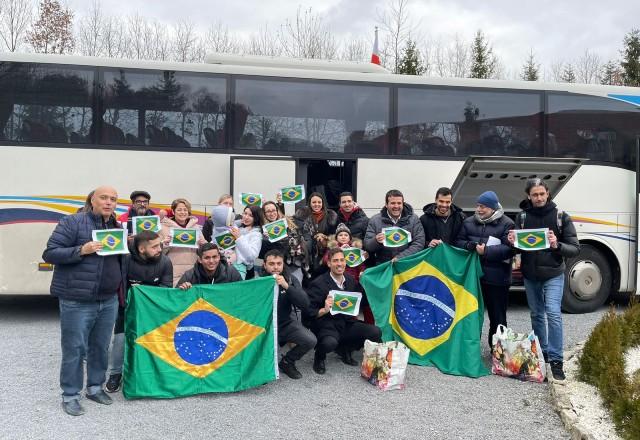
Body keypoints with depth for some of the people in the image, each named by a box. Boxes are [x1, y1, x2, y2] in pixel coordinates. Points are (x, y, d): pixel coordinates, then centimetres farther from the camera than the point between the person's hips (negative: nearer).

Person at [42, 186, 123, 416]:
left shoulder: (117, 227, 13)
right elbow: (49, 253, -10)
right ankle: (70, 395, 16)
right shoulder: (73, 222, -7)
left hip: (109, 301, 6)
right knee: (74, 350, 2)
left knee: (101, 348, 14)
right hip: (77, 302, -6)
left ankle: (95, 387, 30)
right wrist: (81, 250, -22)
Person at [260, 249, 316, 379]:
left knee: (311, 340, -20)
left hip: (287, 323, 2)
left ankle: (287, 362, 7)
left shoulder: (291, 279, -3)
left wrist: (287, 286, -27)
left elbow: (305, 304, -16)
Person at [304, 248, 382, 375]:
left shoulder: (350, 280, 6)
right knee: (330, 343, -38)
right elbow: (308, 313, -13)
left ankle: (345, 350, 13)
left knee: (375, 332, -13)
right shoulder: (318, 284, -12)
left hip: (347, 324, 6)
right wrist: (324, 310, -30)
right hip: (327, 326, -6)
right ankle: (319, 358, 1)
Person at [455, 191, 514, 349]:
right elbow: (459, 242, 6)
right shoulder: (469, 222, 9)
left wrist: (487, 251, -21)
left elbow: (509, 249, -14)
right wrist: (471, 246, -14)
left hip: (496, 277, -4)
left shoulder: (506, 224, -4)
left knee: (497, 316, 8)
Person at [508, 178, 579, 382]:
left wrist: (557, 245, -25)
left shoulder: (561, 216, -6)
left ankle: (556, 360, -6)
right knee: (537, 314, 14)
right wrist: (512, 242, -18)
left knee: (553, 314, -13)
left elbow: (575, 249, -6)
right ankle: (541, 352, 29)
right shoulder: (522, 217, 1)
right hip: (530, 275, 3)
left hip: (553, 275, -3)